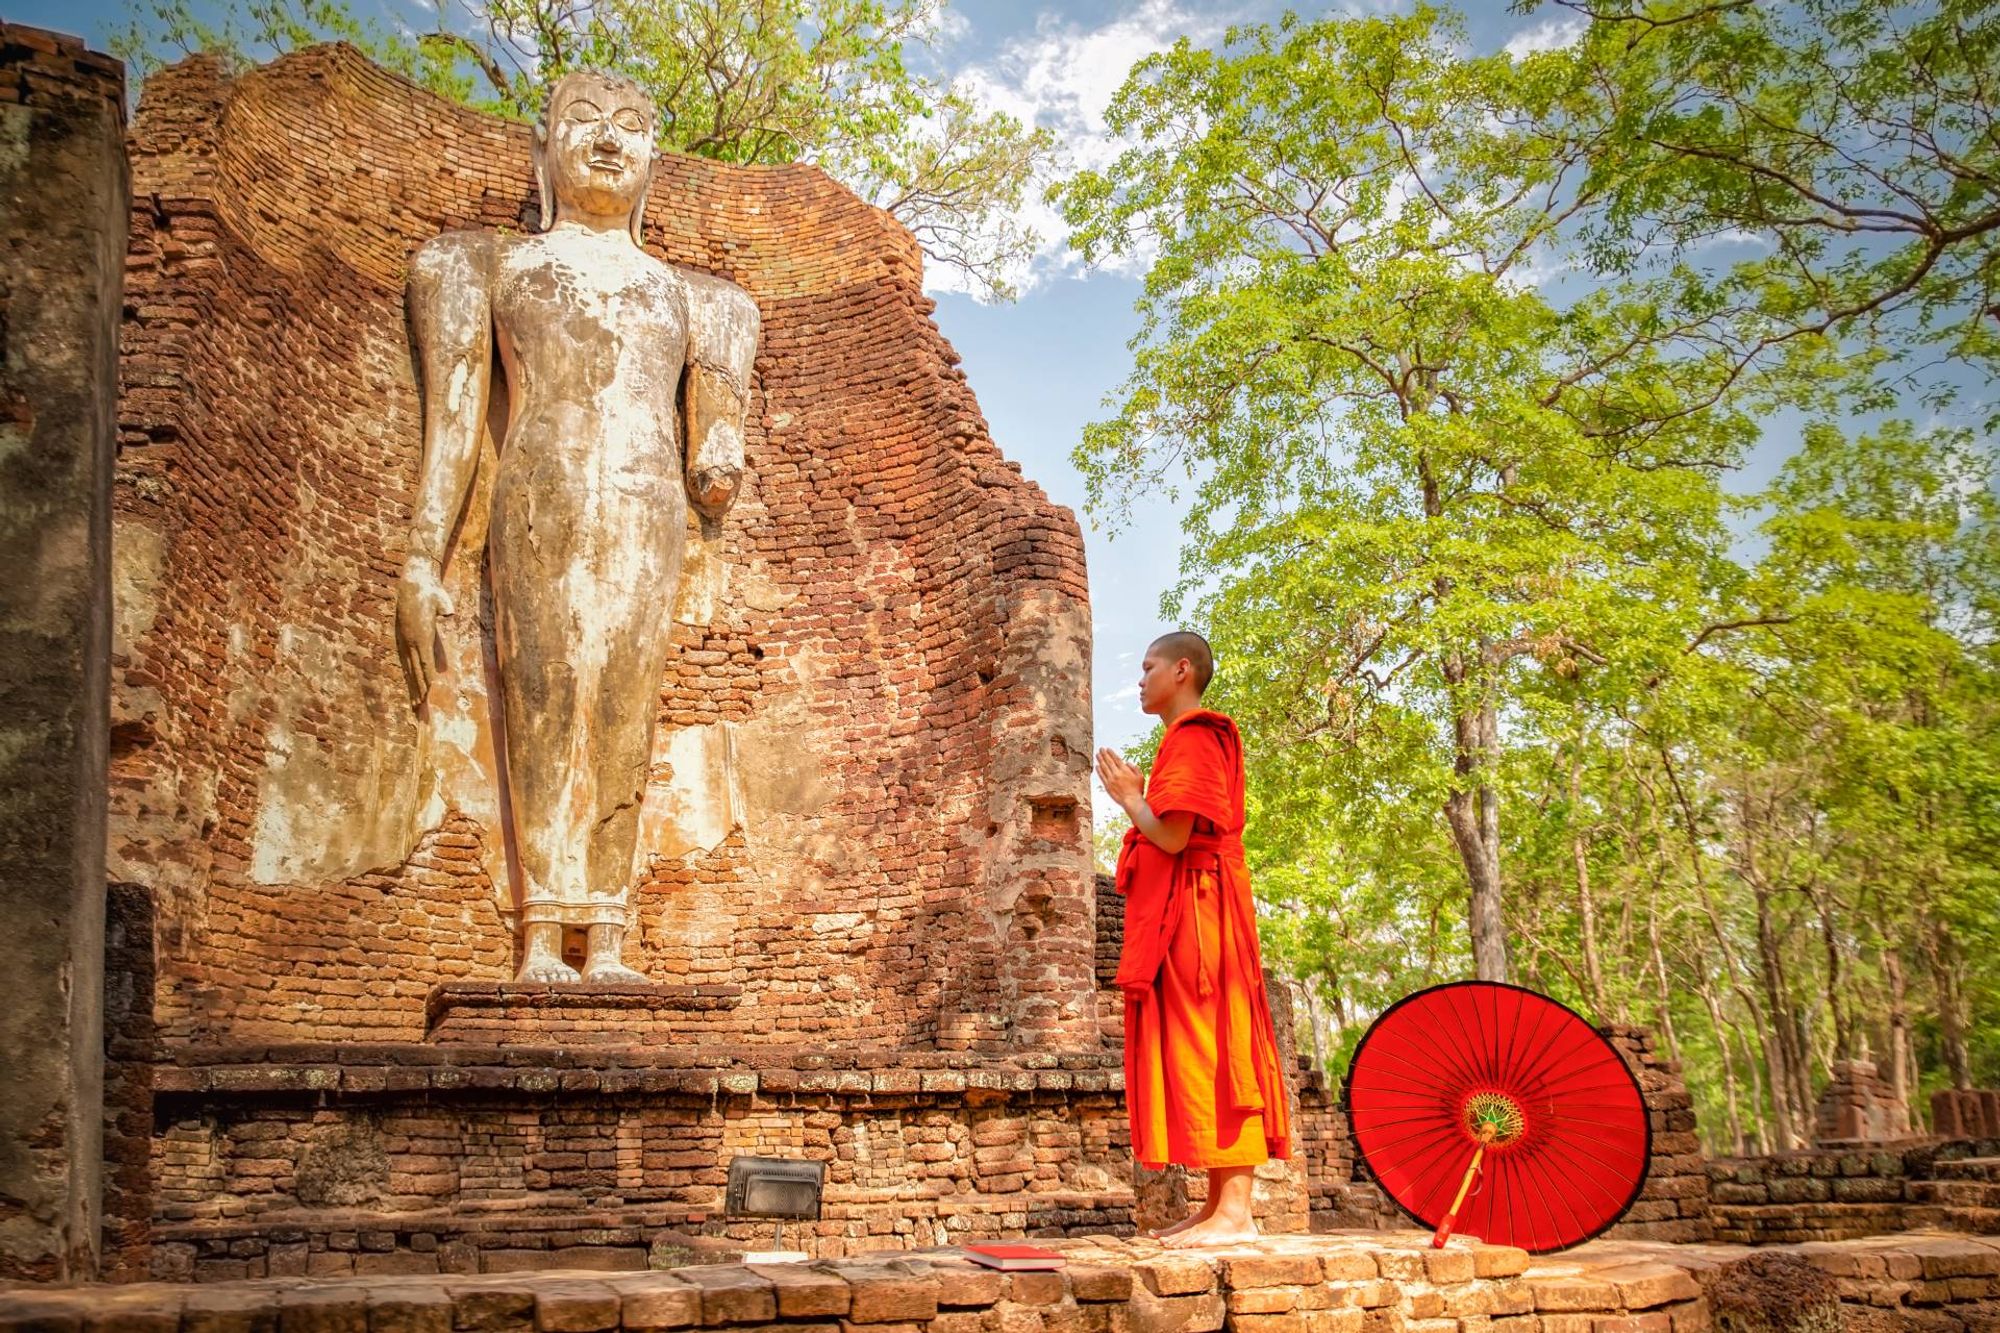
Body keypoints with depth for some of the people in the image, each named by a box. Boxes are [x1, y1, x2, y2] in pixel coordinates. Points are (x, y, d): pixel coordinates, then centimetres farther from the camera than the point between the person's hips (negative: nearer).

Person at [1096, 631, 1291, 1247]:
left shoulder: (1191, 739, -10)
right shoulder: (1195, 740, 21)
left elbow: (1172, 837, -20)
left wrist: (1128, 798, -4)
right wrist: (1138, 798, 18)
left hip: (1191, 910, -11)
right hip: (1186, 912, 11)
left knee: (1206, 1044, -13)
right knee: (1208, 1052, 8)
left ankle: (1235, 1212, -14)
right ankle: (1221, 1204, 9)